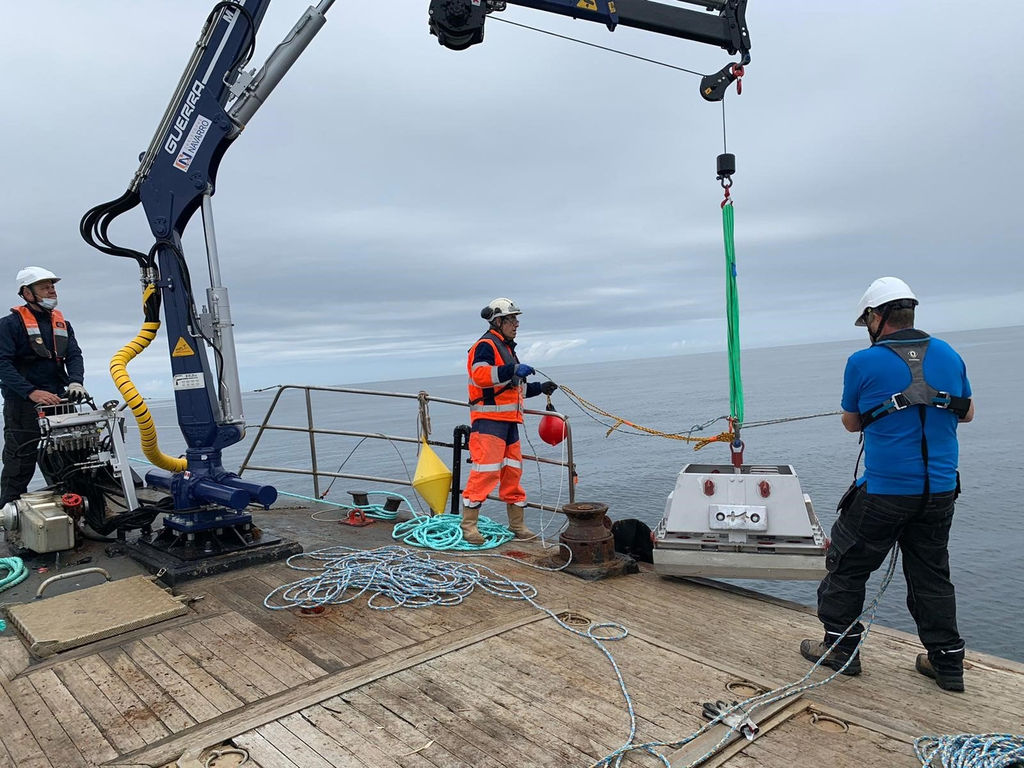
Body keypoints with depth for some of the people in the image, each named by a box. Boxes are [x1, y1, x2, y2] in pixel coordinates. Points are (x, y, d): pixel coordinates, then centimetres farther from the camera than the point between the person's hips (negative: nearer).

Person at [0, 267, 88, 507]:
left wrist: (75, 382, -18)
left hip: (58, 401, 5)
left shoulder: (63, 324, 13)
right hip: (22, 404, -5)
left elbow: (74, 356, 3)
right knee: (20, 464, -1)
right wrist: (32, 392, -25)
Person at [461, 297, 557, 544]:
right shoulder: (485, 345, -7)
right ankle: (469, 524, -3)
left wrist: (539, 388, 21)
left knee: (513, 471, 11)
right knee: (486, 470, -12)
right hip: (489, 419, -10)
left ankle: (517, 525, 19)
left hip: (508, 421, 10)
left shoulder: (506, 348, 25)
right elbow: (480, 375, -26)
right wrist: (513, 370, -31)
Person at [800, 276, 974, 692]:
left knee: (847, 564, 11)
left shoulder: (863, 363, -12)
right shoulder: (949, 355, 3)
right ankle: (947, 662, 26)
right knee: (931, 573, 18)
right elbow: (966, 413, 16)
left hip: (884, 492, -5)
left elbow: (851, 423, 2)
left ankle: (840, 648, 21)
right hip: (940, 491, 6)